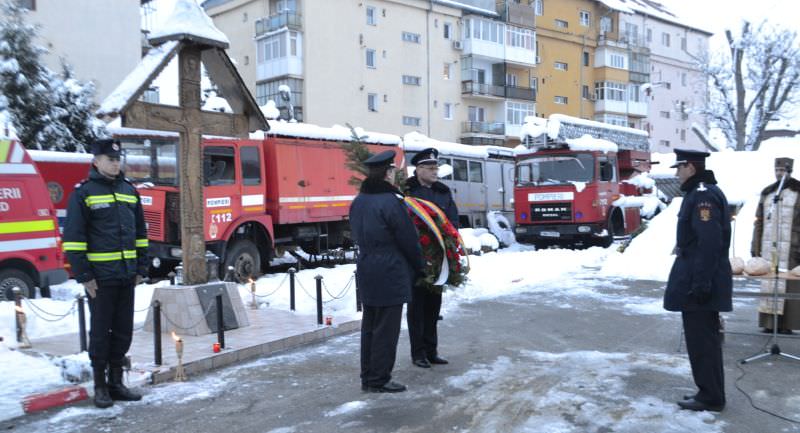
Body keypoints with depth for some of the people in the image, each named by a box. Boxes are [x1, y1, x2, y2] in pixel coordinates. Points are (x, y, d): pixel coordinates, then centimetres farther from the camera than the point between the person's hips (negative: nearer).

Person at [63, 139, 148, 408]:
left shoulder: (129, 191, 12)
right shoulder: (84, 193, -5)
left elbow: (140, 232, 16)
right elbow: (73, 237, -8)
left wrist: (141, 268, 11)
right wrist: (83, 275, -12)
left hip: (127, 276, 5)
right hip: (100, 277, -5)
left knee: (123, 331, 11)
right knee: (101, 332, 4)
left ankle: (116, 382, 23)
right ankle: (100, 386, 16)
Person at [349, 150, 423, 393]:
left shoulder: (358, 202, 9)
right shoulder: (391, 202, -17)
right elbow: (408, 240, -12)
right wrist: (419, 265, 3)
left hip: (366, 271, 8)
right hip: (390, 274, -8)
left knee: (369, 326, 15)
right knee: (386, 329, 0)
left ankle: (367, 377, 23)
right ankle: (379, 381, 7)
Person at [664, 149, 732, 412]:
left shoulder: (703, 195, -18)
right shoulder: (702, 192, 15)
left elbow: (710, 243, -24)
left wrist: (701, 283, -24)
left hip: (700, 281, -11)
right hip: (699, 279, 11)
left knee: (702, 340, -2)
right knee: (705, 338, 17)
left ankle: (710, 398, 8)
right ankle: (710, 392, 28)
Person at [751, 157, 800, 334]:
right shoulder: (767, 193, 13)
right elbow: (759, 222, 13)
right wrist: (755, 248, 9)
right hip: (769, 248, 4)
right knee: (768, 285, 4)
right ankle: (769, 323, 10)